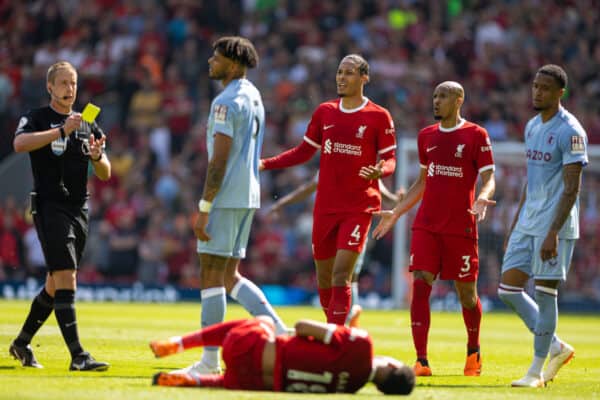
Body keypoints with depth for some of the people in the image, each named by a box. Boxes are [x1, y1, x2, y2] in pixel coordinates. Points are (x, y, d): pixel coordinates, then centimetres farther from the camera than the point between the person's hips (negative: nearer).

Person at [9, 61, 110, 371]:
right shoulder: (36, 118, 0)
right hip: (50, 207, -6)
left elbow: (105, 175, 16)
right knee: (65, 280, -16)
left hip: (79, 211, 6)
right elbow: (19, 144, -23)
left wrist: (97, 156, -7)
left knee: (54, 285, 11)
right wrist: (61, 131, -27)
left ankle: (22, 343, 27)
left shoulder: (87, 126, 16)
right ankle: (78, 356, -20)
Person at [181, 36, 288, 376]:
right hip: (248, 197, 9)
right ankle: (279, 330, 3)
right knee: (230, 276, 14)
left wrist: (204, 208, -18)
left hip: (225, 198, -9)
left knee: (211, 274, -4)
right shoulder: (254, 97, 16)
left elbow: (220, 159, -19)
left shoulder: (227, 102, -14)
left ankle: (210, 359, -3)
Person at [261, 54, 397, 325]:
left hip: (358, 208, -5)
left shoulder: (378, 117, -3)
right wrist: (265, 164, 7)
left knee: (341, 275, -15)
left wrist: (380, 171, -25)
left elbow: (389, 159, -1)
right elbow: (304, 151, 17)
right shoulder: (325, 112, 10)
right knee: (324, 277, 8)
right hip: (325, 207, 5)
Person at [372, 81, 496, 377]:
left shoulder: (476, 135, -2)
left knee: (466, 292, 5)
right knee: (420, 285, -11)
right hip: (426, 225, 4)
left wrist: (482, 197, -27)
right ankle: (422, 361, -13)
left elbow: (489, 178, -5)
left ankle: (474, 352, 30)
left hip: (461, 227, -4)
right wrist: (395, 213, 19)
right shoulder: (426, 136, 13)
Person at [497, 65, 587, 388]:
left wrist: (553, 233, -23)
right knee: (508, 289, 4)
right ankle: (557, 348, 19)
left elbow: (571, 189, -17)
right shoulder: (532, 127, 13)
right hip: (527, 224, 8)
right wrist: (515, 224, 20)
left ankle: (536, 371, 6)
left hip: (555, 227, -8)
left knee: (544, 291, -4)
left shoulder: (570, 132, -13)